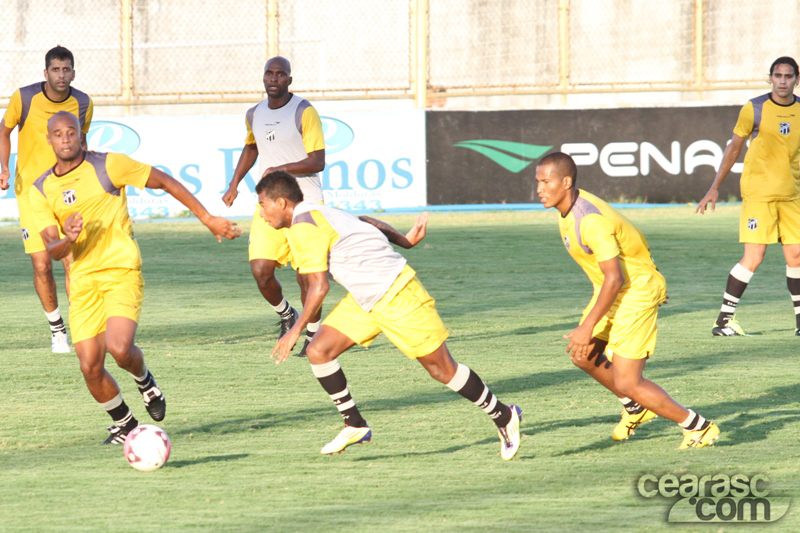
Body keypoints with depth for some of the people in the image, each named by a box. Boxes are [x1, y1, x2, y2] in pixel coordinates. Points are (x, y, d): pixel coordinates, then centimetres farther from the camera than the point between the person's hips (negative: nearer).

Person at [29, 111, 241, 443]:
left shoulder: (107, 165, -3)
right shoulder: (41, 190, 7)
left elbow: (165, 182, 5)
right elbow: (52, 250, 1)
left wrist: (207, 219, 4)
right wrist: (67, 240, -23)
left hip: (122, 270, -4)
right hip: (83, 280, 4)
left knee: (119, 348, -24)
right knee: (90, 366, -4)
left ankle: (146, 383, 12)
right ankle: (123, 424, 22)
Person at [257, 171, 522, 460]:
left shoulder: (303, 226, -19)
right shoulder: (316, 213, 9)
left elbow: (319, 287, -20)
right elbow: (367, 223, 18)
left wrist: (296, 330, -14)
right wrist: (404, 240, 29)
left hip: (396, 295, -10)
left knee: (441, 368, -2)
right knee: (318, 351, -1)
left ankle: (504, 417, 13)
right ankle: (355, 426, 8)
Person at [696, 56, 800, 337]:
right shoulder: (754, 109, -5)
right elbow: (734, 148, 4)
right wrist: (715, 187, 5)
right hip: (758, 193, -4)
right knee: (753, 257, -11)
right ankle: (724, 319, -2)